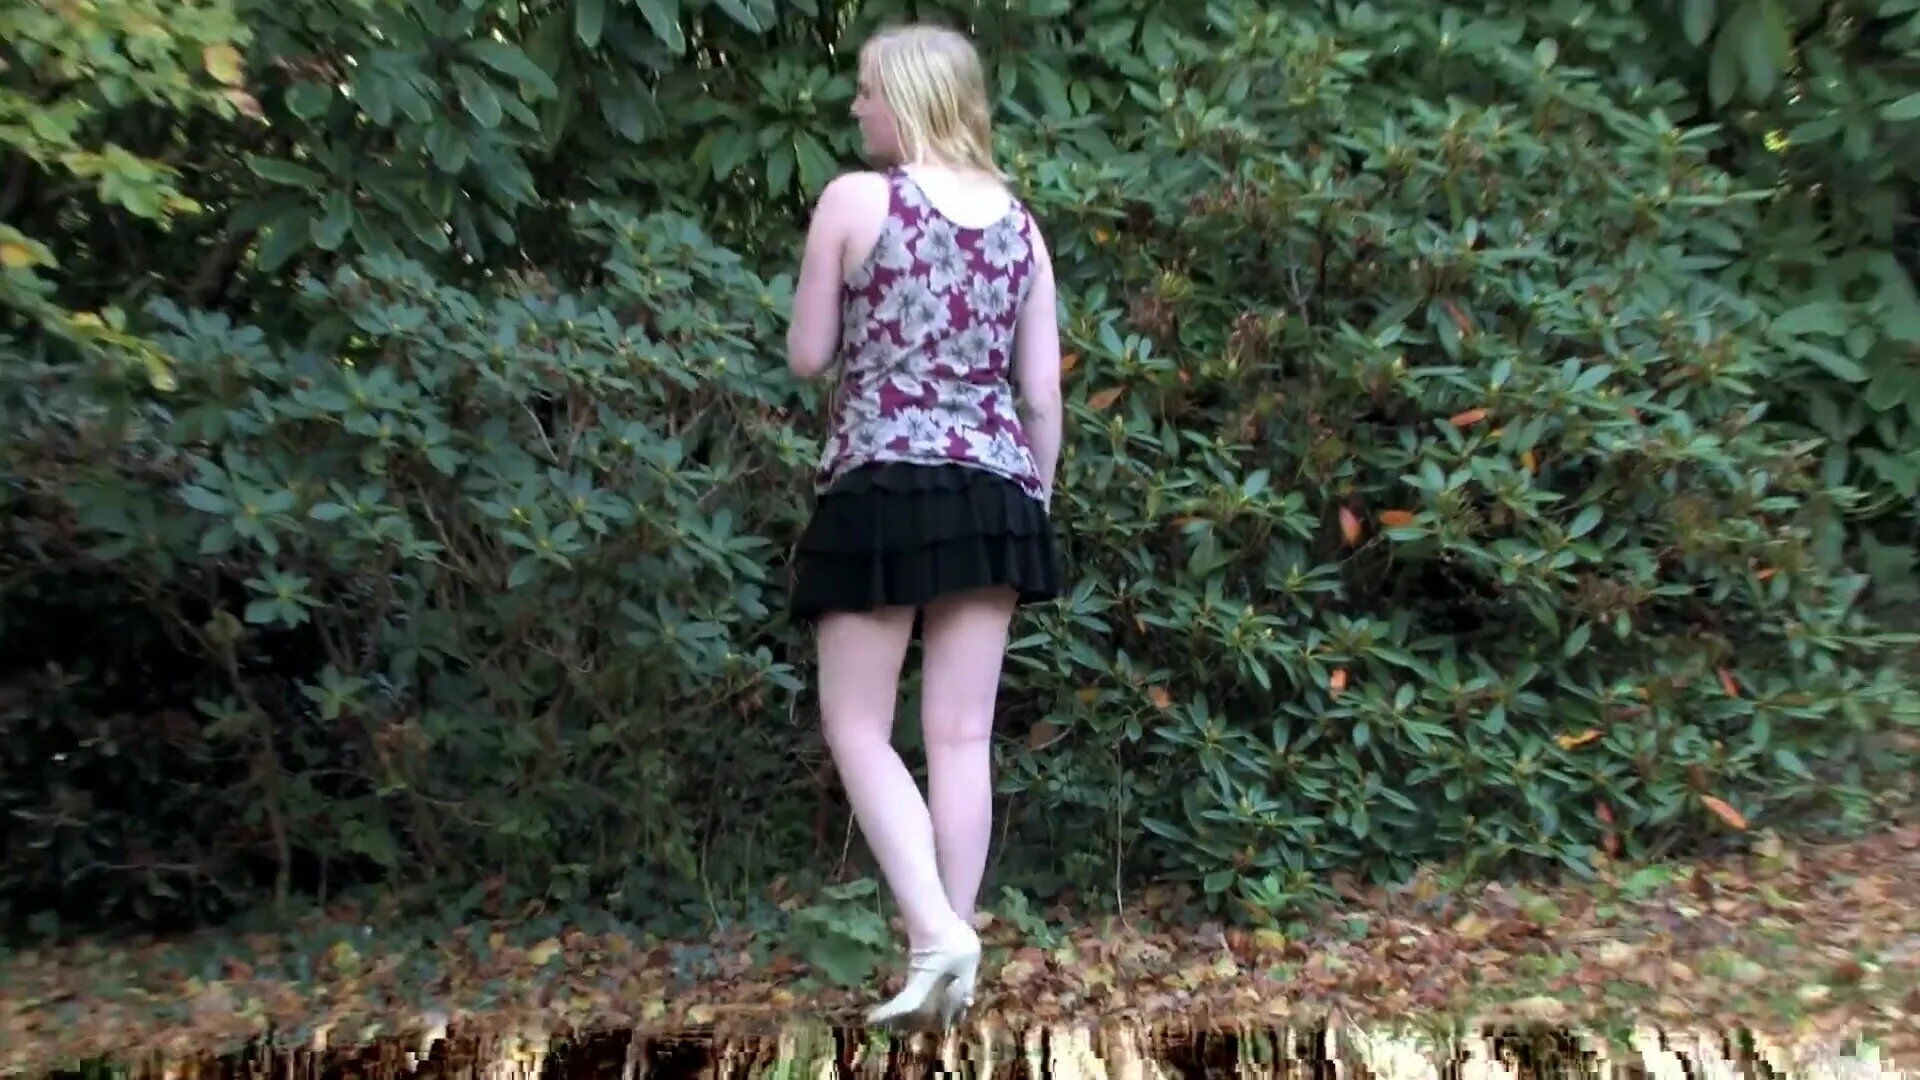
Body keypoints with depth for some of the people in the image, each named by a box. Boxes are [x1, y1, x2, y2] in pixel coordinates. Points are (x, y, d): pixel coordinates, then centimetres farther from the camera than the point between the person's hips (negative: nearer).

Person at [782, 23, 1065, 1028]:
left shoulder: (855, 198, -2)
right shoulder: (1019, 221, 11)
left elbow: (807, 357, 2)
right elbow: (1044, 392, 8)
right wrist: (1035, 501, 17)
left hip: (882, 486, -4)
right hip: (994, 493, 5)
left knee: (856, 726, 6)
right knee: (963, 735, 7)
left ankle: (934, 930, -7)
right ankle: (951, 946, 13)